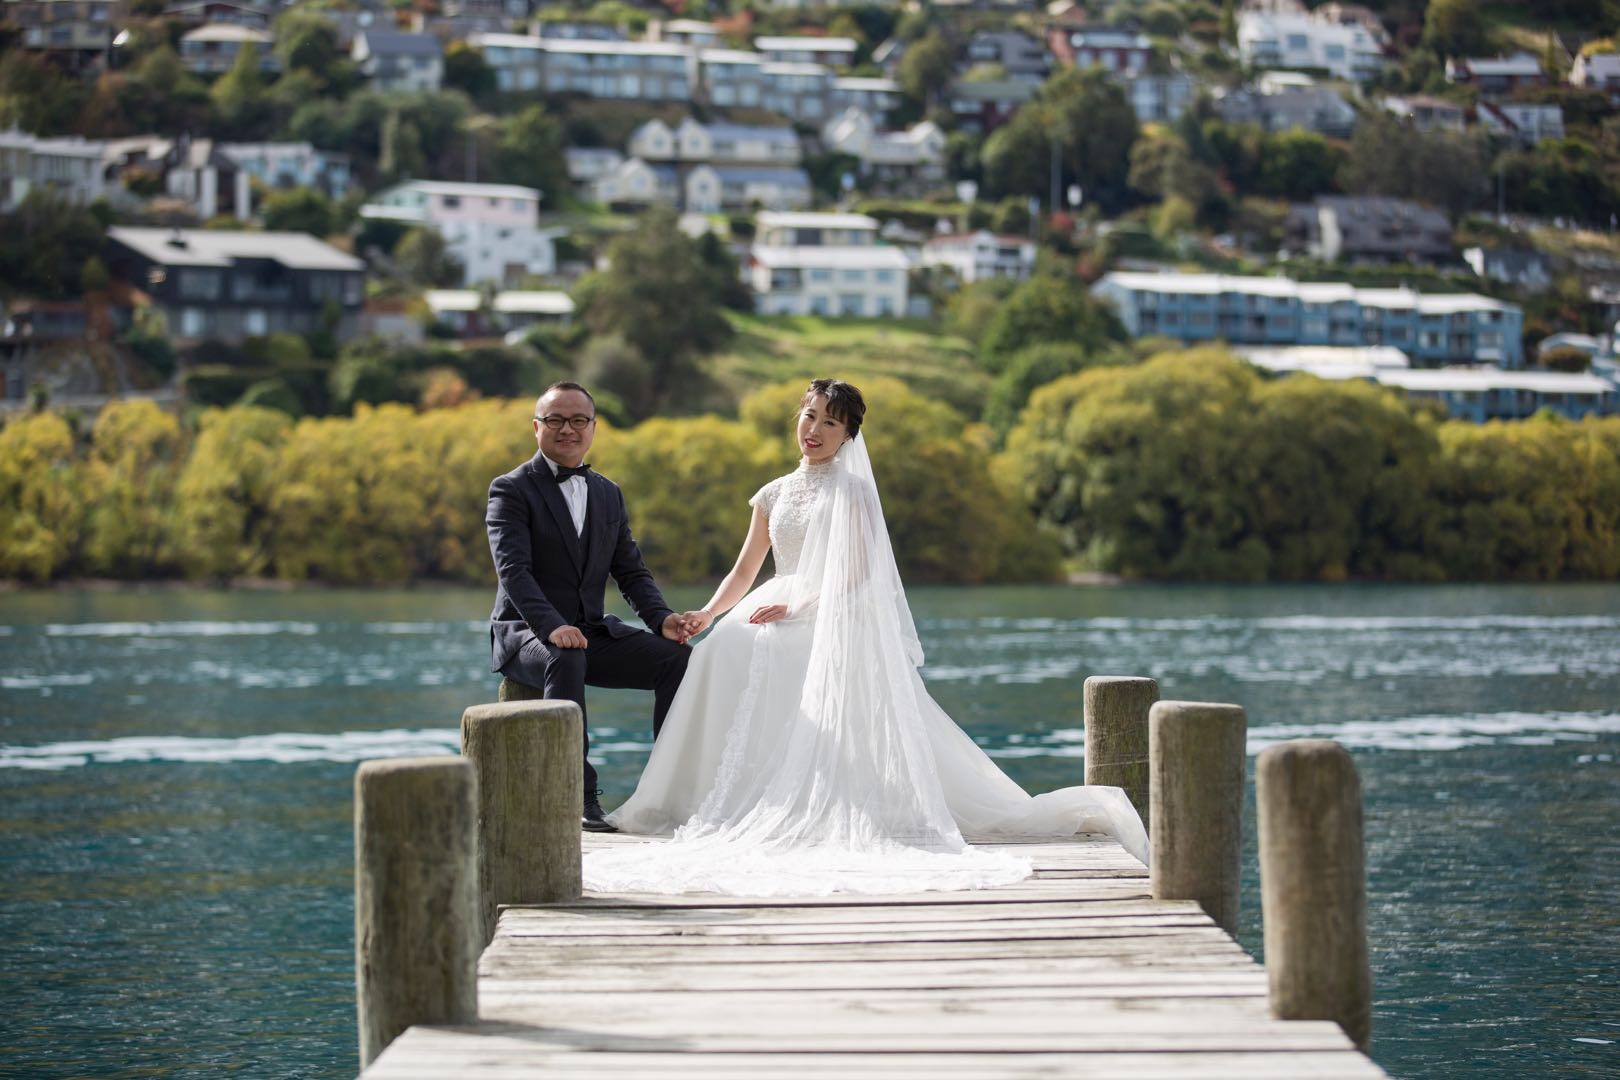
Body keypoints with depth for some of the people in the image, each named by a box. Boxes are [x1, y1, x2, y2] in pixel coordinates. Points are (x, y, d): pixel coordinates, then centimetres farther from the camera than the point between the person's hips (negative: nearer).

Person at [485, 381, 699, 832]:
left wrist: (662, 619, -7)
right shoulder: (511, 490, -5)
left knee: (678, 656, -15)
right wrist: (552, 627, -35)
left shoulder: (609, 494, 15)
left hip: (591, 633, 6)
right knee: (567, 659, -39)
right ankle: (579, 795, -37)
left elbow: (631, 570, 13)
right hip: (526, 634, -6)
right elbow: (513, 569, -18)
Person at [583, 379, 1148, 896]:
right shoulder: (774, 495, 17)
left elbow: (854, 578, -9)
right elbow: (743, 574, 15)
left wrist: (794, 607, -17)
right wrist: (706, 613, -2)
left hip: (836, 630, -6)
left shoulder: (851, 491, -1)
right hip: (783, 625, 6)